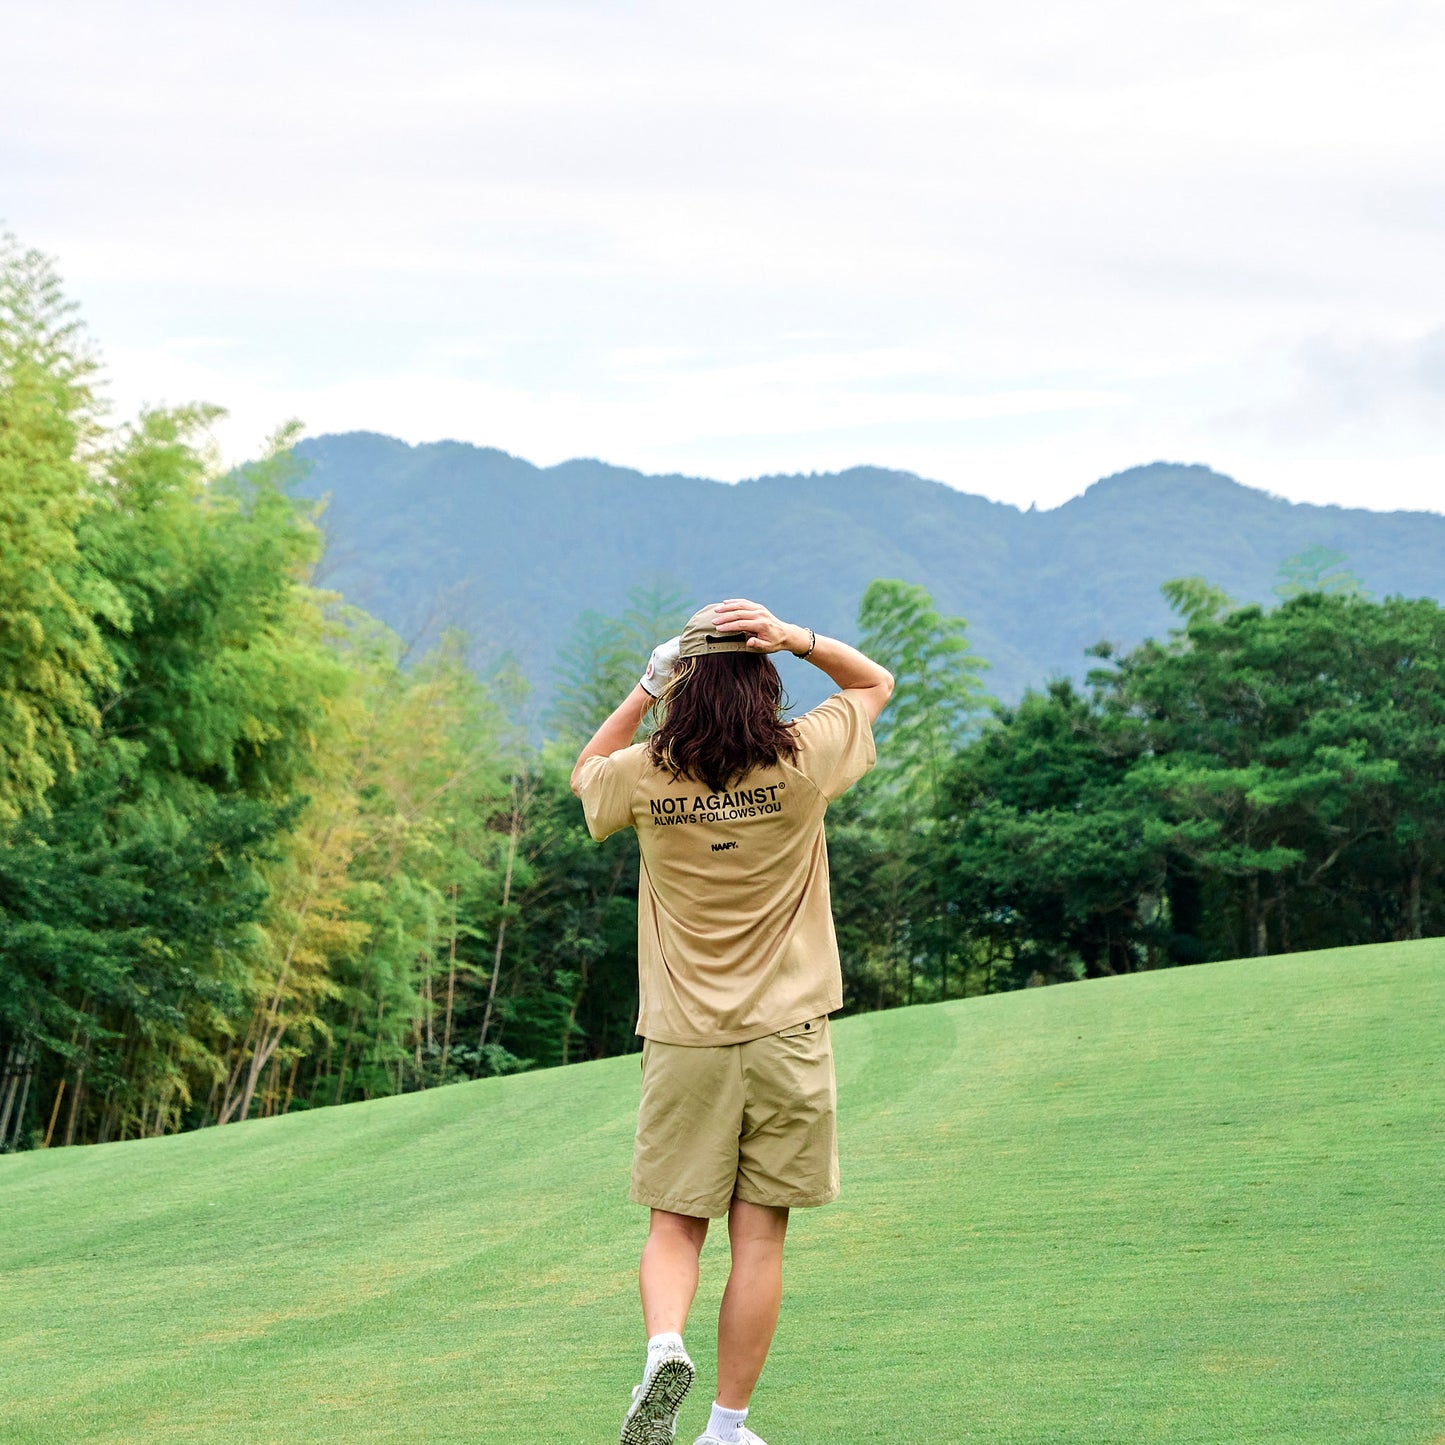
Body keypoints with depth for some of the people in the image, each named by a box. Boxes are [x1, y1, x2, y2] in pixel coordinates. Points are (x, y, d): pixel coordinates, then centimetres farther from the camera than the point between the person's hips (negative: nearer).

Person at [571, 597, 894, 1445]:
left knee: (676, 1224, 10)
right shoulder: (801, 764, -8)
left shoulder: (645, 777, -6)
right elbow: (876, 682, 11)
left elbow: (586, 771, 20)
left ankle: (665, 1346, -18)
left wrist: (646, 688, 11)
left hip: (682, 1039, 1)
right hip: (785, 1032, 0)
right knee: (759, 1236, 5)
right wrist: (796, 638, -4)